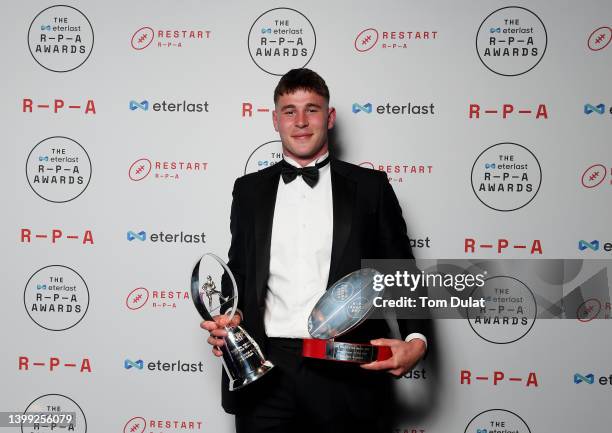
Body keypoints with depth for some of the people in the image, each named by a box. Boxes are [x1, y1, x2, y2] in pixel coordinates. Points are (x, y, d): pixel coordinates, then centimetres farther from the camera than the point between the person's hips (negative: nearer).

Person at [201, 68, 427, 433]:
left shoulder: (370, 186, 5)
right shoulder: (249, 190, 11)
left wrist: (416, 340, -10)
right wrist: (227, 318, -2)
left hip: (348, 372, -1)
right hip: (267, 374, 2)